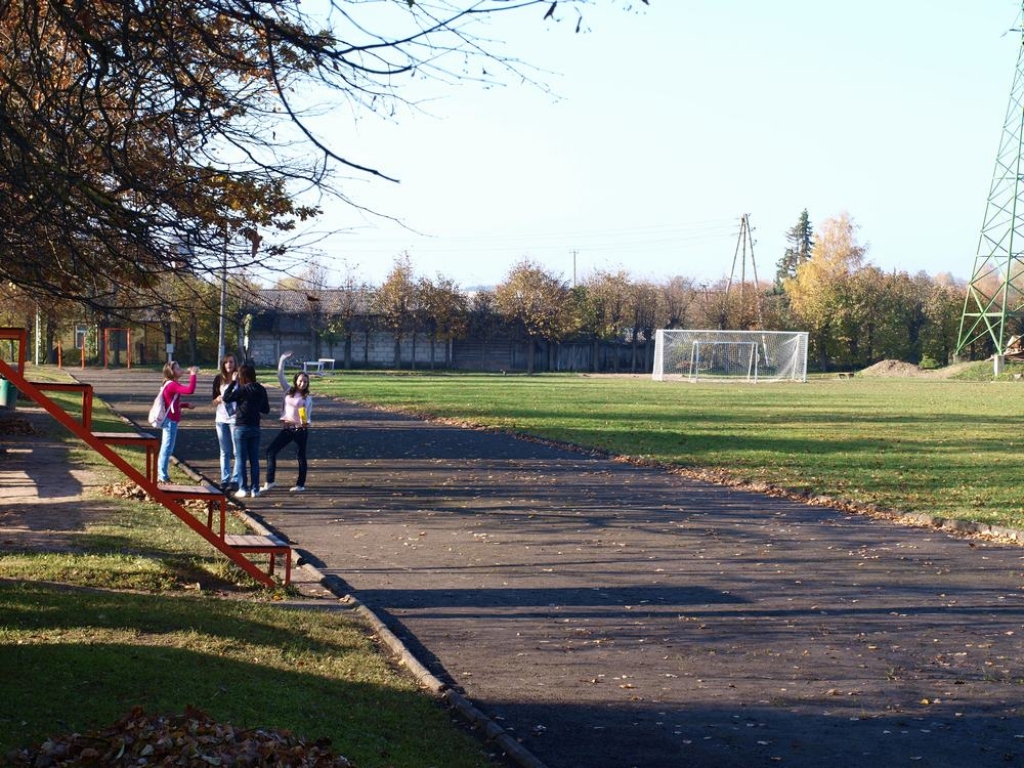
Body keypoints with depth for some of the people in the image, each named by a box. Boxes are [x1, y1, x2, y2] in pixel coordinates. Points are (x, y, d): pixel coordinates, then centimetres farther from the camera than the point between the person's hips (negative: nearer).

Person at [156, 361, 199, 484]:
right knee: (167, 448, -5)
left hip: (169, 420, 10)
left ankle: (161, 475, 23)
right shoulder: (172, 385, -19)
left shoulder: (170, 384, 14)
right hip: (171, 421, -10)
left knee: (165, 448, 16)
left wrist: (186, 405, 11)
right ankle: (163, 476, -1)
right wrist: (193, 375, -25)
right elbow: (190, 390, -33)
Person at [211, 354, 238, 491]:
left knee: (237, 451, -6)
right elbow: (214, 401, 12)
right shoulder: (218, 379, 7)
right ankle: (225, 480, 13)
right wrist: (218, 399, -11)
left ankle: (235, 480, -4)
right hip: (221, 419, 4)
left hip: (235, 419, -4)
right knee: (225, 452, 9)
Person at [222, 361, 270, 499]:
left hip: (241, 427, -5)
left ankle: (243, 489, 3)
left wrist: (233, 382, -4)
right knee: (254, 460, 10)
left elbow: (226, 397, -10)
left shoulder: (243, 389, -16)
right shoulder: (261, 390, 2)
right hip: (255, 428, 5)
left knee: (240, 459, 3)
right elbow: (266, 409, 8)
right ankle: (255, 489, 10)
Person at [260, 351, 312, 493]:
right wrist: (282, 360, -4)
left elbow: (307, 416, -3)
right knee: (271, 451, -3)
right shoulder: (288, 391, 7)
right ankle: (270, 481, 1)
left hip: (300, 429, -4)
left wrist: (305, 422, -25)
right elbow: (280, 376, 4)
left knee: (300, 456, 4)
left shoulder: (307, 398, -2)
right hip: (287, 428, 4)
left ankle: (300, 484, 14)